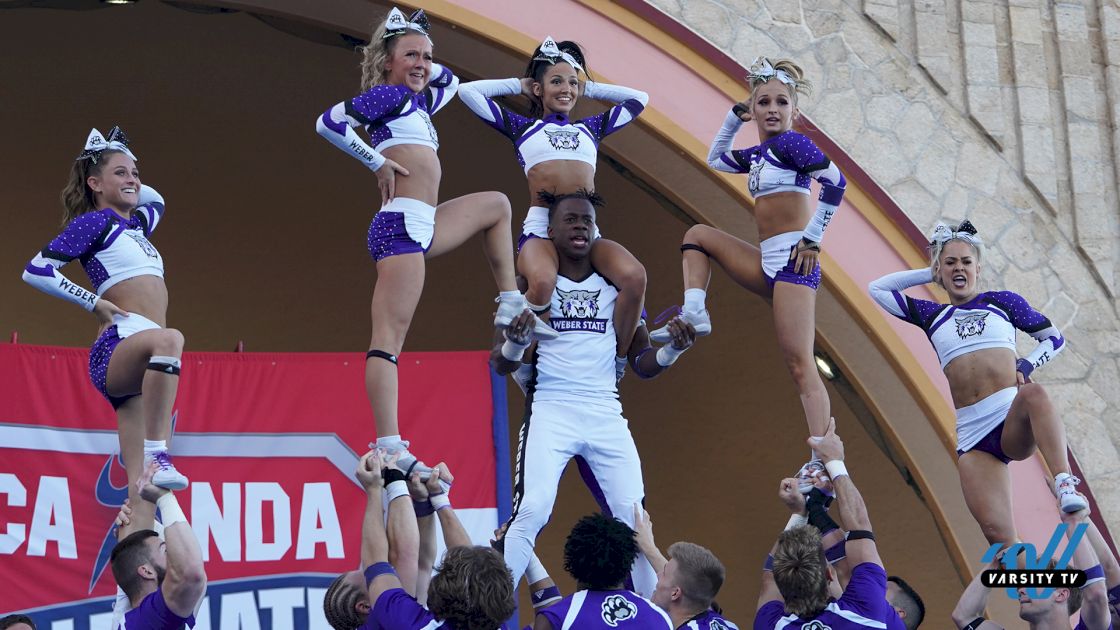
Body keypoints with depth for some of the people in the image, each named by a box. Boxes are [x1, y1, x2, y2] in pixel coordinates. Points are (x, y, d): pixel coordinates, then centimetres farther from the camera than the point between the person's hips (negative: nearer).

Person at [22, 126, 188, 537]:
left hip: (141, 361, 8)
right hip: (116, 346, -8)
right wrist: (94, 302, -2)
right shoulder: (93, 221, 3)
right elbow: (36, 271, -4)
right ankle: (157, 456, -44)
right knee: (168, 339, -41)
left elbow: (155, 199, 49)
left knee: (141, 485, -4)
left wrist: (126, 178, 34)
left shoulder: (136, 225, 25)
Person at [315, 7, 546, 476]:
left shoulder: (417, 103, 23)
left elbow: (449, 81, 45)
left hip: (422, 227, 10)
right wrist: (378, 161, -9)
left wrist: (421, 67, 29)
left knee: (496, 204, 30)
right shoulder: (388, 94, -2)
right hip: (402, 224, -10)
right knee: (390, 337, -16)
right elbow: (329, 123, -16)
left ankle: (510, 309, 20)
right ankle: (389, 449, -24)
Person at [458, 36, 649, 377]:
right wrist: (519, 85, 26)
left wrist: (589, 88, 35)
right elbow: (467, 91, 16)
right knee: (542, 282, -38)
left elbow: (639, 98, 37)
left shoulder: (591, 128, 27)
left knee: (635, 276, -29)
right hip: (541, 228, -3)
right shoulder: (523, 127, 19)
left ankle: (617, 360, -9)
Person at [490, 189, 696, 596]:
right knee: (530, 514, -19)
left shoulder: (617, 287, 11)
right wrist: (516, 342, -22)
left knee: (635, 519, -2)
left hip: (606, 414, 3)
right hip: (549, 411, -3)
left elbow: (642, 364, 13)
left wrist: (673, 350, -9)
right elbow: (500, 365, 1)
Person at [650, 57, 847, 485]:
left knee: (799, 363, -13)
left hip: (793, 257, -9)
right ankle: (694, 314, 1)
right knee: (698, 234, 18)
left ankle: (824, 461, -15)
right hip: (767, 262, 9)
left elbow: (836, 183, -16)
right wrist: (735, 116, 24)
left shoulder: (790, 142, -5)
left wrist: (812, 238, -13)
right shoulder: (758, 154, 19)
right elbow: (715, 159, 37)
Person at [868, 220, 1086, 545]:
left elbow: (1055, 339, 20)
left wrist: (1025, 365, 2)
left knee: (1034, 393, -40)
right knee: (999, 537, -15)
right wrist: (929, 273, 26)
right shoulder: (932, 316, 22)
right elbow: (877, 289, 26)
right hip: (972, 434, 2)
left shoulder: (1001, 301, 16)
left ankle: (1066, 485, -49)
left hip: (1014, 420, -2)